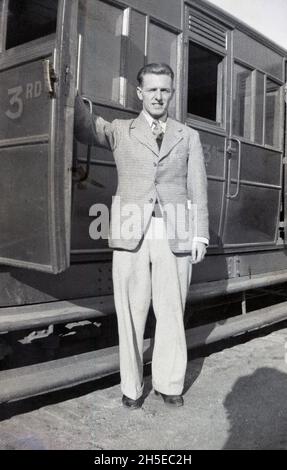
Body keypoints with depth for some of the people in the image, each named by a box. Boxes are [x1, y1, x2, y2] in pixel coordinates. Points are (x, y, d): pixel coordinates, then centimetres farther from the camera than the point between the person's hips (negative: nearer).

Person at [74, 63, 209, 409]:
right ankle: (131, 387, 19)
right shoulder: (120, 131, 13)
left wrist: (200, 235, 5)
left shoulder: (188, 137, 16)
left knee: (172, 313, 5)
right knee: (131, 313, 4)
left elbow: (198, 190, 12)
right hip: (131, 236, -1)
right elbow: (84, 125, -5)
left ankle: (168, 384, 22)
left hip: (176, 237, 1)